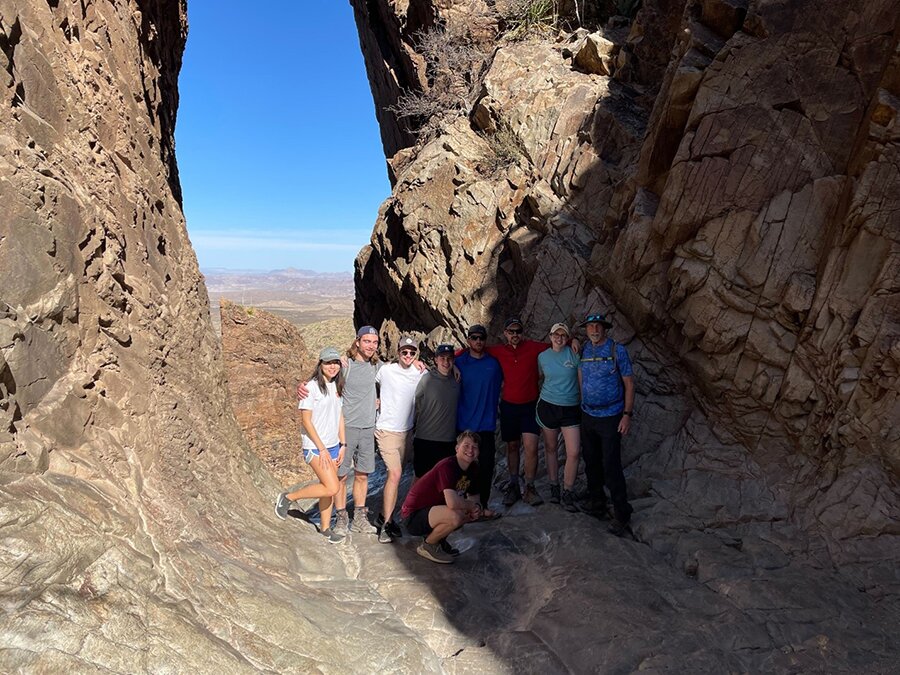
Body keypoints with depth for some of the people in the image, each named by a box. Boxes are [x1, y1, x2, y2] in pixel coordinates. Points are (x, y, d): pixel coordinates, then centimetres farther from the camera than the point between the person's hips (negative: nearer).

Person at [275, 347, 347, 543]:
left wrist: (343, 444, 9)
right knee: (331, 488, -12)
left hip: (333, 446, 7)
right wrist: (321, 448, -15)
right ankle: (288, 498, 5)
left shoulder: (337, 387, 9)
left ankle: (325, 528, 25)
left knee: (329, 488, 10)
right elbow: (306, 419, -14)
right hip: (315, 446, -7)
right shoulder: (312, 387, -13)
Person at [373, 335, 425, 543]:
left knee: (395, 475, 13)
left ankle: (384, 516, 27)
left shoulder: (420, 375, 1)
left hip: (407, 431, 5)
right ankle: (386, 524, -5)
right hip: (386, 430, -5)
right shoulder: (385, 370, -7)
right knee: (395, 473, -15)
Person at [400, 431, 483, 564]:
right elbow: (452, 503, -36)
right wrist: (471, 505, -17)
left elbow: (474, 497, 12)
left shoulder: (473, 469, 2)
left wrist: (476, 507, -12)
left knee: (475, 512, 1)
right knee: (455, 516, -33)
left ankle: (438, 539, 13)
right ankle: (427, 545, -4)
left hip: (434, 509, 9)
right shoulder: (447, 466, -25)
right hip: (414, 515, -9)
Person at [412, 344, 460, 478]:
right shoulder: (427, 379, -11)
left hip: (449, 440, 4)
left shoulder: (456, 380, 2)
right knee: (421, 477, 7)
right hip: (425, 439, -4)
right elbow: (414, 403, 0)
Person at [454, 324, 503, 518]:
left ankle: (483, 506, 17)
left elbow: (500, 386, 17)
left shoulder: (493, 363, 6)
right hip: (465, 424, -2)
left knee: (486, 468, 4)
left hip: (487, 424, 2)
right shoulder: (459, 362, 0)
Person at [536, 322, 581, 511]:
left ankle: (567, 493, 9)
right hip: (548, 406, 1)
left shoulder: (574, 353, -4)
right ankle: (554, 487, 27)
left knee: (574, 452, -7)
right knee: (551, 449, 11)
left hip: (571, 408, -1)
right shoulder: (542, 356, 3)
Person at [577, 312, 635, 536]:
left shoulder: (617, 351, -9)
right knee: (591, 462, 14)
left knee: (611, 466, -6)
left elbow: (629, 383, -7)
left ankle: (621, 513, 7)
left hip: (610, 417, -5)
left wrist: (627, 414, -13)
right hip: (587, 416, 5)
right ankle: (596, 501, 31)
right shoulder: (583, 351, 4)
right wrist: (582, 406, 5)